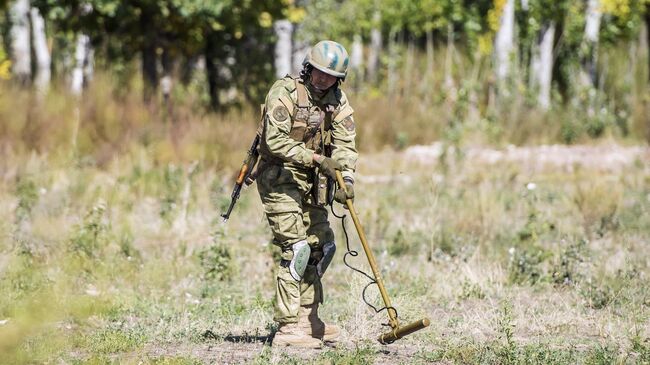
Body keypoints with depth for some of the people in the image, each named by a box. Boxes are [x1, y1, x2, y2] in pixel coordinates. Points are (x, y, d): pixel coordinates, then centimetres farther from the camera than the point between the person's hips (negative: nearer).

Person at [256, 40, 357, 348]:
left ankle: (308, 319, 25)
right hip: (280, 180, -8)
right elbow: (275, 140, -25)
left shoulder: (337, 100, 4)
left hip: (312, 183, 8)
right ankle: (287, 328, -16)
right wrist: (316, 159, -30)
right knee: (296, 248, -15)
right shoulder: (284, 93, -16)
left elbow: (345, 143, -6)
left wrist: (347, 177, -24)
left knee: (320, 246, 12)